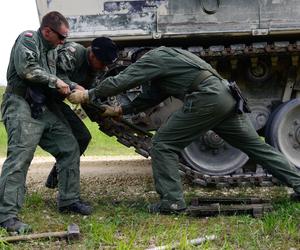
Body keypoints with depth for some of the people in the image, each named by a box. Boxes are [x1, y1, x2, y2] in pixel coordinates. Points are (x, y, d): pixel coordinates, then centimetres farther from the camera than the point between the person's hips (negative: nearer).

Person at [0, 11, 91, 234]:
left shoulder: (52, 50, 21)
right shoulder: (27, 39, -5)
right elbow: (26, 69, -20)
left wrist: (71, 88, 7)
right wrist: (55, 81, -12)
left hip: (44, 110, 9)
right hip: (21, 107, -9)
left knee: (70, 148, 8)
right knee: (20, 156, -20)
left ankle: (68, 200, 18)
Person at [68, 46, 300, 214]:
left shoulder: (152, 59, 6)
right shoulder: (166, 58, 33)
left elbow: (120, 81, -2)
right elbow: (151, 98, 35)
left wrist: (89, 95, 8)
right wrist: (120, 110, 33)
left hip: (206, 100, -9)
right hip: (228, 97, 9)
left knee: (163, 144, 0)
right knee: (256, 145, 16)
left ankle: (172, 201, -1)